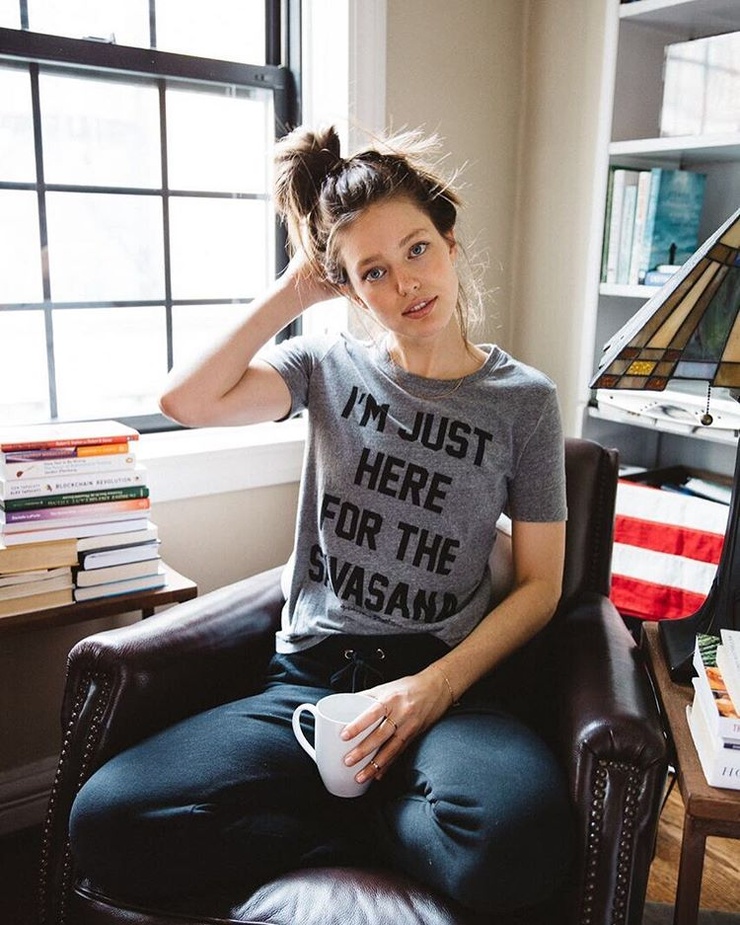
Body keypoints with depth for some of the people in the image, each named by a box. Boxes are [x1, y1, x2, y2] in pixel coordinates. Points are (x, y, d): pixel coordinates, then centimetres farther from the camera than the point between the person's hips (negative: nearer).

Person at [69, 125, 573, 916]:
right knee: (105, 822, -22)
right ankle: (386, 821, -5)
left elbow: (538, 584, 3)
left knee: (515, 847, -35)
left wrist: (437, 685, -12)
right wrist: (296, 289, -3)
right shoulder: (327, 365, 7)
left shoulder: (524, 400, 3)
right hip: (307, 680, 2)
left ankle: (333, 813, -3)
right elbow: (186, 399, -10)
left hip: (442, 683, -1)